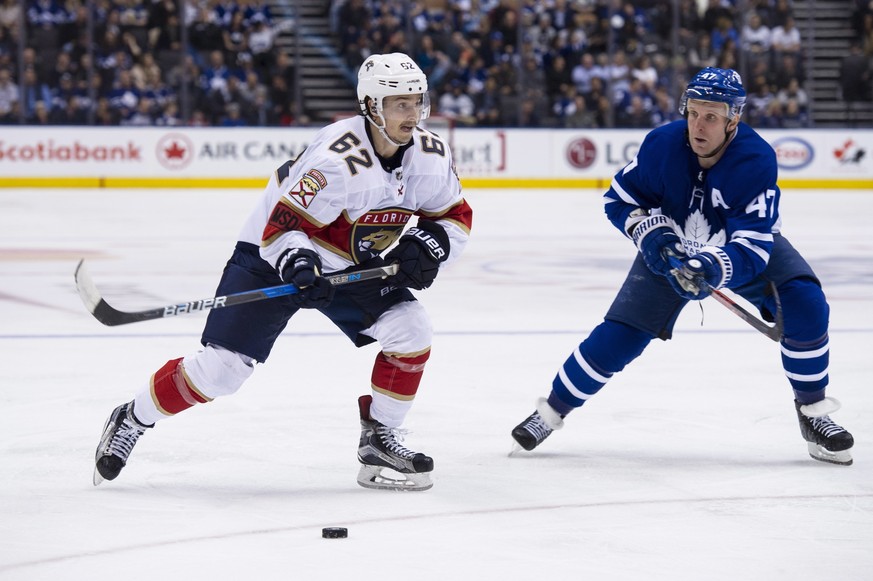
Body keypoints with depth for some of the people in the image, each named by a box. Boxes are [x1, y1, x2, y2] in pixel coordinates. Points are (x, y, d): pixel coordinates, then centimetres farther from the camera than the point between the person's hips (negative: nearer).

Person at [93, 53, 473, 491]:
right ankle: (132, 420, 11)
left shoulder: (431, 155, -11)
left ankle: (379, 441, 2)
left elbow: (455, 218, 1)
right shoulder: (338, 158, -31)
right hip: (274, 256, -6)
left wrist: (425, 247, -18)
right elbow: (282, 226, -28)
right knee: (221, 367, -11)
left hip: (357, 265, 6)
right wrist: (299, 266, -45)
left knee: (411, 332, -14)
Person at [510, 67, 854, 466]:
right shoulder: (662, 144, -25)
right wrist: (651, 231, -26)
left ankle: (813, 411, -6)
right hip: (672, 249, 1)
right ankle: (552, 410, 9)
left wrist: (712, 270, -54)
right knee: (621, 332, -10)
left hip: (747, 244, -1)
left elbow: (751, 249, -37)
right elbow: (619, 200, -8)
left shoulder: (757, 160, -33)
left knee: (805, 303, -24)